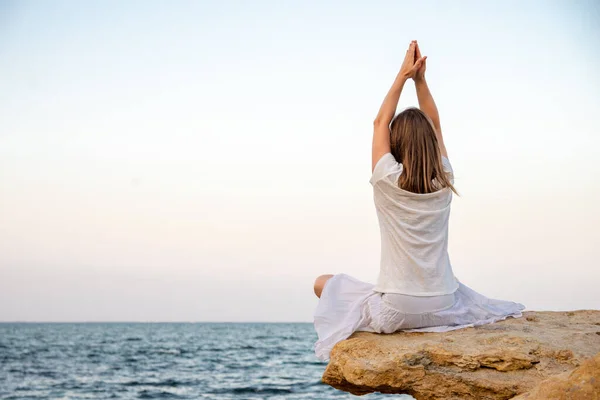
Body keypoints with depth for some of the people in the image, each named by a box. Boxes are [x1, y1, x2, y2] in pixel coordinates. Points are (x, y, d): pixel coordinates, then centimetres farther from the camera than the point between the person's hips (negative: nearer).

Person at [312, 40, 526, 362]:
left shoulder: (388, 180, -12)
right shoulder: (444, 182, -3)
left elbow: (380, 122, 3)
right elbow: (434, 126, 12)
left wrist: (404, 75, 9)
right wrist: (419, 78, 10)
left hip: (394, 312, -4)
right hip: (442, 309, 5)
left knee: (324, 283, 15)